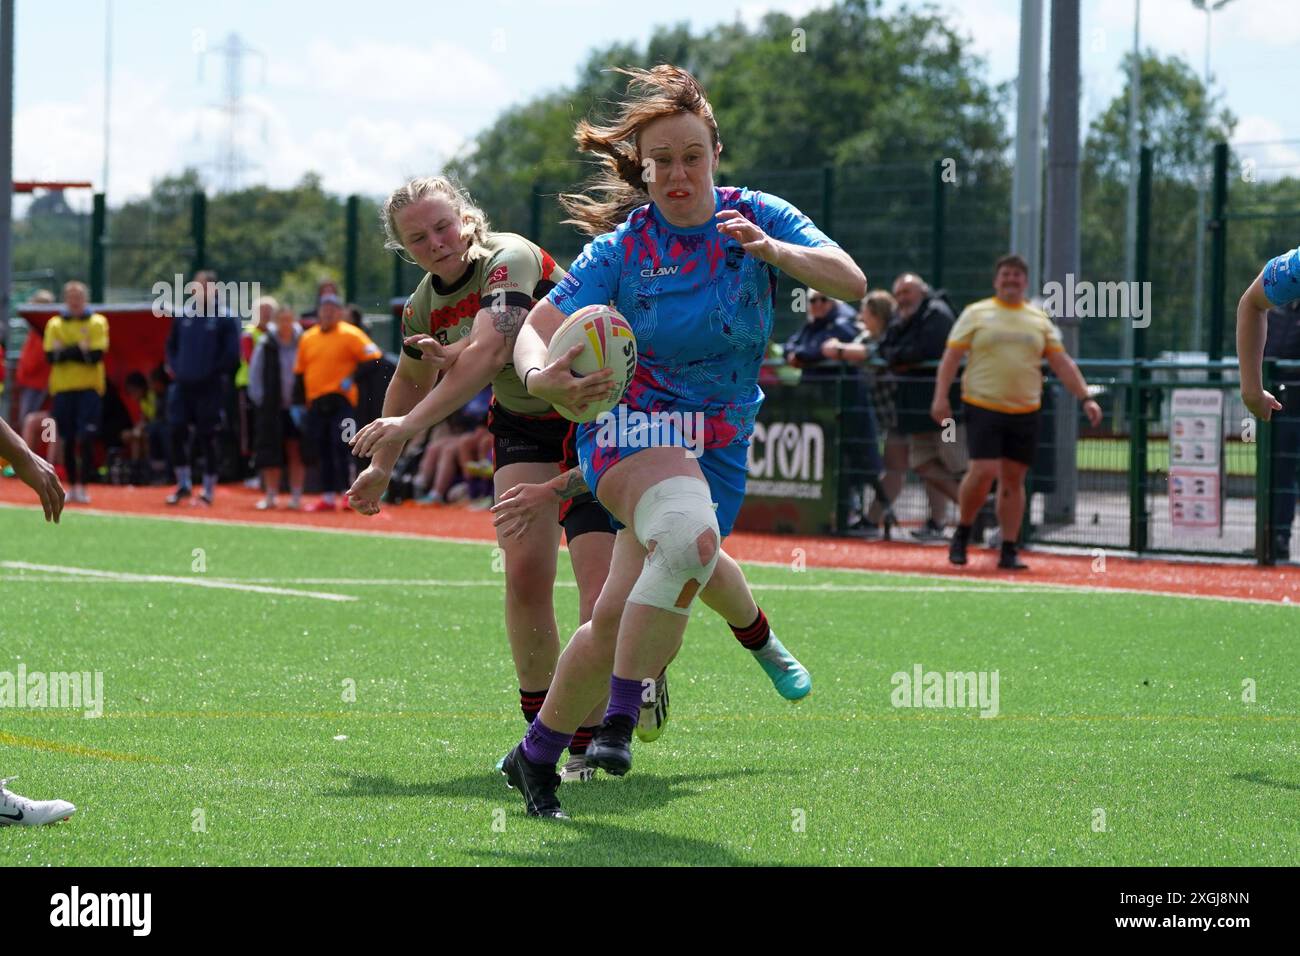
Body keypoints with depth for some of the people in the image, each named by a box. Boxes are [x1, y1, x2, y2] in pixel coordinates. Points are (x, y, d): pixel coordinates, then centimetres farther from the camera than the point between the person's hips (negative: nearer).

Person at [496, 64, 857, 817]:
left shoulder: (756, 217, -2)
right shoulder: (622, 247, -5)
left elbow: (853, 283, -12)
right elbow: (537, 330, -11)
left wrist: (774, 251, -30)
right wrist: (543, 376, -35)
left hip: (721, 442, 3)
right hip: (635, 424, -3)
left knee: (622, 615, -4)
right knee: (689, 534, -36)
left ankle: (539, 754, 15)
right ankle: (622, 714, -27)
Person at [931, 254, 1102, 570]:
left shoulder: (1039, 320, 13)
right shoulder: (976, 314, 5)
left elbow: (1062, 363, 11)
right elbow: (951, 357, 1)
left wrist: (1085, 398, 0)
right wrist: (940, 397, -10)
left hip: (1026, 411, 3)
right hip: (983, 407, -3)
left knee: (1013, 478, 3)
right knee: (983, 471, -15)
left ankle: (1009, 550, 8)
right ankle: (962, 532, 7)